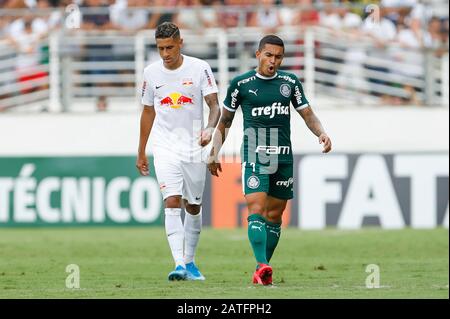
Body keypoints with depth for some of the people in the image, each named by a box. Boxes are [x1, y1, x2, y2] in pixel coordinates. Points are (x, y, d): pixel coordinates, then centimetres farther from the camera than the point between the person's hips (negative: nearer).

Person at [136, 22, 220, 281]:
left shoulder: (199, 68, -6)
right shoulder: (151, 72, 3)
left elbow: (214, 106, -10)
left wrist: (210, 129, -31)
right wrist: (141, 152, 18)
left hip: (194, 148, 0)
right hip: (165, 150, 0)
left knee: (194, 207, 9)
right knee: (172, 203, -15)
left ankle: (190, 262, 26)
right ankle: (179, 264, -24)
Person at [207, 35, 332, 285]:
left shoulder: (290, 82, 8)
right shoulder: (241, 84, 1)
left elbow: (308, 114, 11)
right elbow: (224, 121, 10)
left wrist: (321, 132, -9)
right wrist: (215, 152, 6)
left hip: (284, 158, 3)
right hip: (254, 156, -3)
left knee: (274, 216, 6)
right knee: (256, 210, -19)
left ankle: (262, 272, 16)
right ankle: (262, 265, -28)